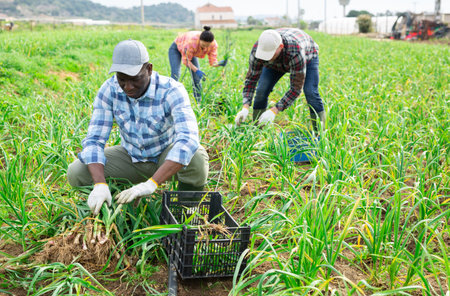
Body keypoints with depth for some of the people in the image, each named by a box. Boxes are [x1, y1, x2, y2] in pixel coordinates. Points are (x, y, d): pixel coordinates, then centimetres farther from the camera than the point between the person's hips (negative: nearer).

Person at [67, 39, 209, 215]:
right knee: (76, 173, -19)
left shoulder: (171, 91, -29)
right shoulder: (109, 90, -18)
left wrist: (151, 184, -53)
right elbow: (94, 140, -18)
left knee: (196, 159, -37)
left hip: (167, 155, -3)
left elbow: (188, 139, -43)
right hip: (131, 157, 3)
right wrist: (100, 185, -37)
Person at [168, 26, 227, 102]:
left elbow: (213, 62, -25)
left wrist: (220, 63, -47)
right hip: (177, 48, -4)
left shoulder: (213, 44, -29)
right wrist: (196, 70, -44)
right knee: (175, 75, -19)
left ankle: (198, 102, 6)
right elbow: (186, 60, -31)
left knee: (197, 77, -3)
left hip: (192, 52, 4)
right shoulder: (192, 41, -43)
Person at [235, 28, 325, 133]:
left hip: (307, 56, -3)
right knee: (261, 90, -15)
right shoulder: (257, 49, -35)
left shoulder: (295, 52, -47)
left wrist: (274, 111, -50)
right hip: (277, 63, 3)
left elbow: (296, 89, -42)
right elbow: (251, 79, -26)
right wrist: (245, 108, -39)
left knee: (310, 92, -22)